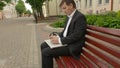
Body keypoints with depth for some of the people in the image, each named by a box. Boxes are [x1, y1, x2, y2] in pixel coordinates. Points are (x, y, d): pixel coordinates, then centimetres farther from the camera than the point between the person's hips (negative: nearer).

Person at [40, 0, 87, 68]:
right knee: (43, 45, 8)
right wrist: (57, 36, 0)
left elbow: (76, 36, -23)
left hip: (72, 47, -10)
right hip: (64, 41, 10)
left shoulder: (80, 17, -17)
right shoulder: (69, 16, 12)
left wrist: (60, 40, -20)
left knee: (46, 52, -18)